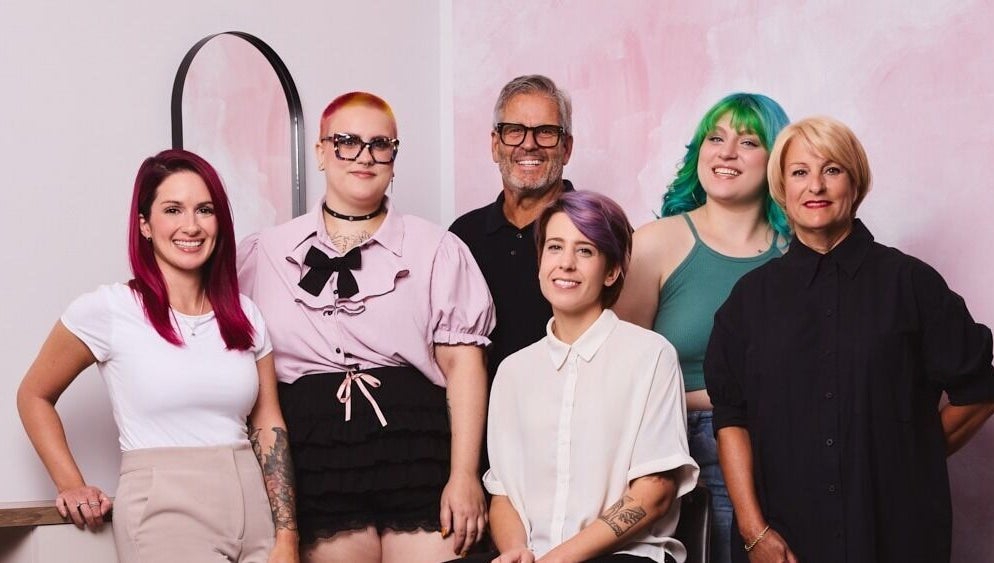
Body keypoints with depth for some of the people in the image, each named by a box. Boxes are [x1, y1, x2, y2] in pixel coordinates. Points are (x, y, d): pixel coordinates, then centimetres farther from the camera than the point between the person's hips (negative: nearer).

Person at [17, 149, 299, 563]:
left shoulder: (244, 315, 9)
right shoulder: (108, 310, -3)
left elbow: (269, 427, 6)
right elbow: (34, 396, 9)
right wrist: (71, 487, 0)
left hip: (253, 508, 4)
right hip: (164, 513, -4)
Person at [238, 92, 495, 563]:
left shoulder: (436, 250, 6)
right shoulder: (264, 254, 11)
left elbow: (462, 363, 0)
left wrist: (464, 476, -8)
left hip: (417, 453, -1)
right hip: (315, 461, 1)